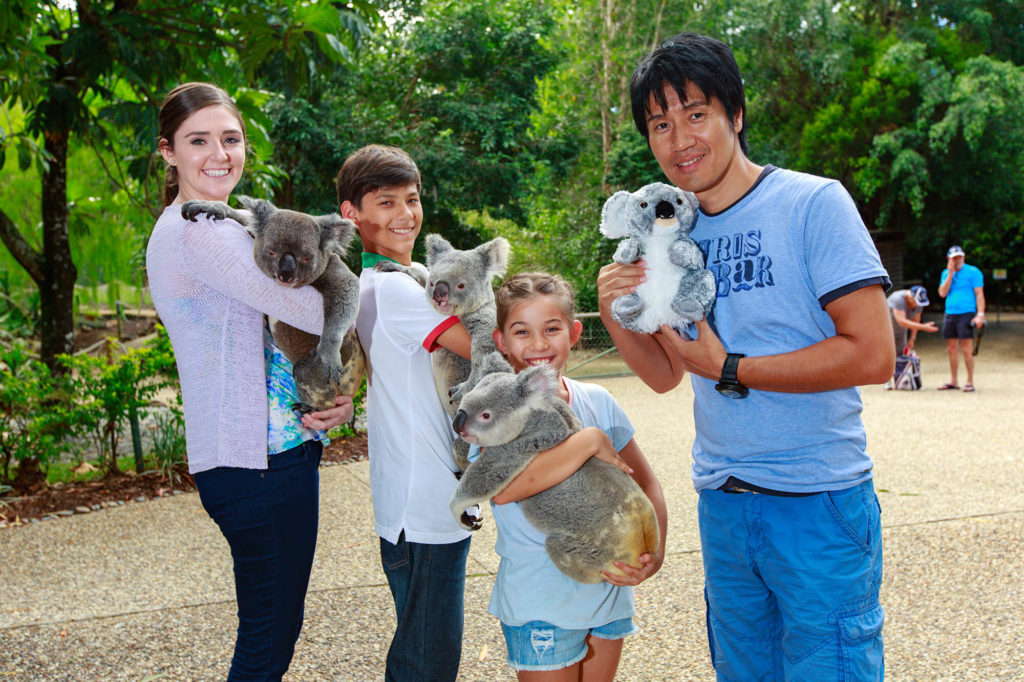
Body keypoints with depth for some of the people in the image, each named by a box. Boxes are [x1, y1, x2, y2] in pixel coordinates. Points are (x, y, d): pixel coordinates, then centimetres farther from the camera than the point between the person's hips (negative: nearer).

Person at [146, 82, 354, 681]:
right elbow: (315, 312, -22)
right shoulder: (196, 232, -16)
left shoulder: (216, 227, 17)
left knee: (271, 631, 20)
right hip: (258, 459, -10)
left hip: (279, 447, 10)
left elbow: (268, 334, 16)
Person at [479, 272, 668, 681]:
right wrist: (589, 442, -27)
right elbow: (500, 488, -32)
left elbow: (646, 484, 8)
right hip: (540, 599, -4)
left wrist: (655, 553, -9)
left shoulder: (597, 402, 1)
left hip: (608, 584, 4)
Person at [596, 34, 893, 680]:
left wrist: (731, 371, -14)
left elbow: (873, 355, -18)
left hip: (819, 503, -6)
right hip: (722, 505, 6)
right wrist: (616, 314, -5)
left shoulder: (813, 203, -11)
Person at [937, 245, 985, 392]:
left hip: (966, 314, -5)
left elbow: (979, 294, -4)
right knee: (951, 349, 7)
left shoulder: (973, 272, 0)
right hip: (949, 314, 5)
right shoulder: (946, 273, 14)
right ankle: (953, 382, 13)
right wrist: (950, 274, -3)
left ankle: (970, 382, -1)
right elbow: (942, 293, 2)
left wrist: (980, 314, -14)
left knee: (966, 349, -8)